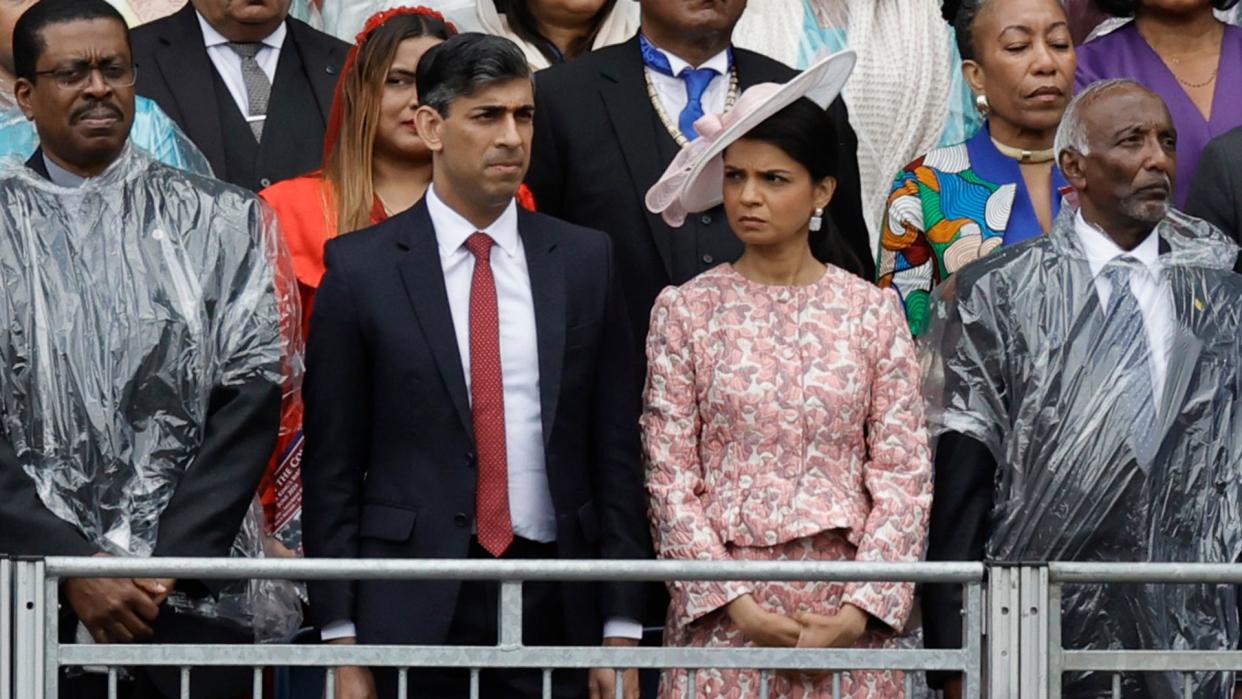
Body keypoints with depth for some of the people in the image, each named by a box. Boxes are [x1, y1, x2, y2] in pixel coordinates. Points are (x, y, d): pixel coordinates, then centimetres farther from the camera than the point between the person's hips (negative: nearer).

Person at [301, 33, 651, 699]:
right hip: (412, 612, -2)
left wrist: (622, 629, 3)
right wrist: (342, 643, -4)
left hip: (555, 613, 2)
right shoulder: (360, 268, 1)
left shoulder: (585, 260, 7)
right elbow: (331, 469, 1)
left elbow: (616, 453, 8)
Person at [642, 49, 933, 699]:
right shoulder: (686, 310, 3)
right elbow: (670, 474, -1)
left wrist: (860, 609, -11)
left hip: (847, 609, 0)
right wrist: (737, 603, -11)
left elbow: (904, 472, 0)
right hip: (723, 611, 0)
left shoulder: (872, 312, 4)